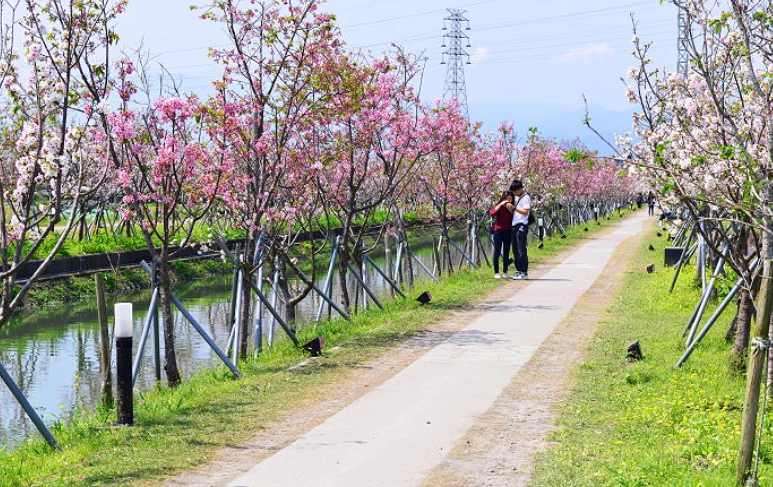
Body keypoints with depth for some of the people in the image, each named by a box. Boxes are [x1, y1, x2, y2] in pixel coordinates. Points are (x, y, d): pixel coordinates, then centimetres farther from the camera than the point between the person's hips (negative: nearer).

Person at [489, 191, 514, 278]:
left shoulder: (511, 207, 7)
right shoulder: (498, 206, 0)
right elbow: (492, 213, -18)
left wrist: (511, 211, -15)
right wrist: (501, 204, -21)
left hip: (508, 231, 3)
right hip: (498, 231, -3)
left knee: (506, 252, 6)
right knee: (497, 252, -3)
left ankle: (505, 272, 10)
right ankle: (496, 273, -1)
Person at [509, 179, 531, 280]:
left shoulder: (526, 197, -6)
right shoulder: (517, 197, 20)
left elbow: (525, 211, -14)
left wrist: (514, 208, -13)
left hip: (521, 225, -9)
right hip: (515, 226, 9)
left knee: (521, 250, -9)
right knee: (515, 250, 10)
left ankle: (524, 272, -8)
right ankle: (519, 270, 16)